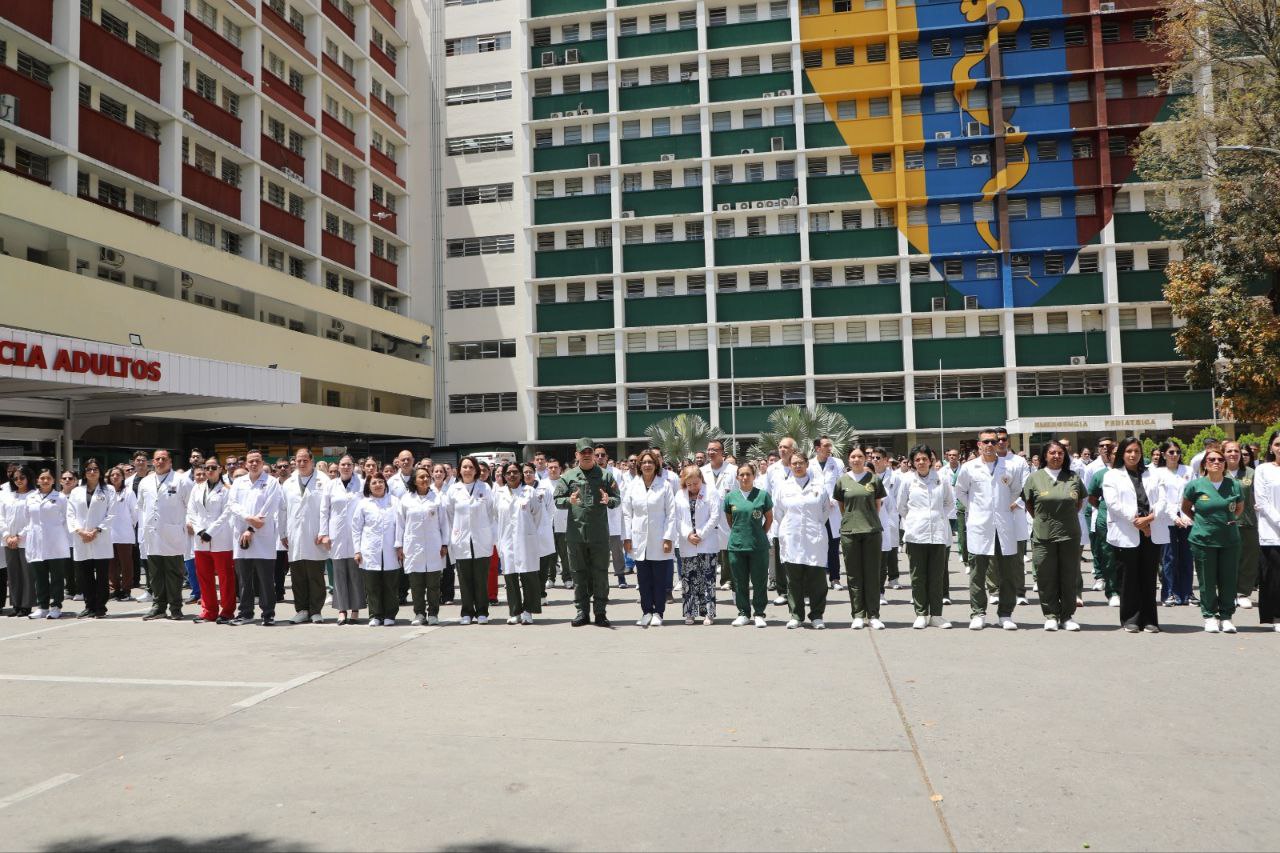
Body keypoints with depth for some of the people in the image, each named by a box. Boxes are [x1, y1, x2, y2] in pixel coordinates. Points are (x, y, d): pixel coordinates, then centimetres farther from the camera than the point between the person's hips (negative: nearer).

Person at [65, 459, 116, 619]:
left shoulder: (107, 491, 5)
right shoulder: (76, 492, 12)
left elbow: (111, 514, -1)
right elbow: (70, 514, 6)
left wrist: (97, 531, -12)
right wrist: (80, 531, -9)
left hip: (101, 540, -3)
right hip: (81, 541, 3)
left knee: (101, 575, 0)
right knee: (83, 576, 4)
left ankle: (100, 607, 8)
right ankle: (89, 606, 15)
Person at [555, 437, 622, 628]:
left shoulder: (606, 475, 7)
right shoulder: (568, 477, 7)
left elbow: (618, 499, 6)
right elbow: (557, 501, 4)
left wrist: (609, 501, -16)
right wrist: (569, 501, -17)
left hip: (600, 533, -1)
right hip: (575, 533, 1)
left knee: (600, 573, 2)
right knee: (579, 574, 8)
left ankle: (600, 612, 10)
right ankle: (581, 611, 16)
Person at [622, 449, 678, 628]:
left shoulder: (665, 485, 0)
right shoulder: (632, 486, 6)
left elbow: (671, 514, -1)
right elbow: (627, 514, 8)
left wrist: (668, 538, -7)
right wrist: (626, 537, 2)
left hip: (659, 541, -2)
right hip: (639, 540, 2)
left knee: (660, 579, 2)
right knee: (643, 579, 6)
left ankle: (658, 613, 13)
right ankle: (646, 612, 15)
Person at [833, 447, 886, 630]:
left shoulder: (874, 479, 4)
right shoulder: (843, 480, 5)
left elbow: (878, 504, 12)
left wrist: (871, 521, 8)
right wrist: (850, 520, 8)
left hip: (872, 531, 0)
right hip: (849, 532, 0)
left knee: (873, 573, 2)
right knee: (854, 575, 4)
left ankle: (873, 615, 10)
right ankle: (858, 615, 11)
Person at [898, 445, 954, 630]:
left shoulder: (942, 478, 4)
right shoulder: (907, 480, 3)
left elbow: (950, 502, 16)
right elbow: (901, 506, 13)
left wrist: (940, 516, 9)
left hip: (938, 533, 1)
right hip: (916, 534, 0)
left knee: (937, 576, 3)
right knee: (918, 576, 2)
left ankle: (936, 615, 11)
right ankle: (921, 615, 9)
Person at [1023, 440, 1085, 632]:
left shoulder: (1073, 477, 6)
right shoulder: (1035, 477, 2)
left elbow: (1080, 500, 18)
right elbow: (1028, 501, 11)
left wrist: (1070, 516, 10)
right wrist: (1039, 519, 6)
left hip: (1069, 535, 1)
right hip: (1043, 535, -1)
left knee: (1069, 576, 6)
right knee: (1046, 577, 1)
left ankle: (1068, 616, 17)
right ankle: (1051, 615, 12)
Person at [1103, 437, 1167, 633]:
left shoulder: (1154, 474, 16)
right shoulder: (1112, 475, 6)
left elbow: (1162, 500, 5)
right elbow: (1113, 503, -7)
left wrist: (1150, 517, -12)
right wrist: (1135, 519, -15)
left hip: (1152, 533, 3)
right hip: (1126, 534, -3)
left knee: (1149, 578, 5)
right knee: (1128, 578, 1)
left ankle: (1149, 620, 12)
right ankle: (1130, 619, 9)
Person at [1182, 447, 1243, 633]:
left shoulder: (1235, 485, 3)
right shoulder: (1195, 485, -3)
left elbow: (1240, 507, 20)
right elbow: (1185, 508, 11)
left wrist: (1232, 520, 7)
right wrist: (1200, 520, 4)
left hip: (1230, 540, 2)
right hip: (1203, 540, -2)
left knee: (1229, 581, 5)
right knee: (1207, 581, 5)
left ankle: (1226, 617, 18)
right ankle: (1210, 616, 18)